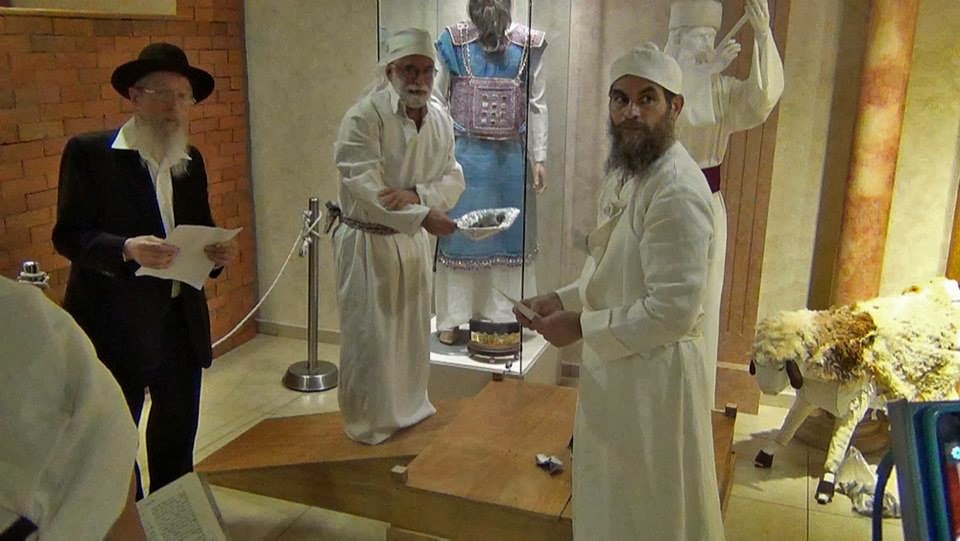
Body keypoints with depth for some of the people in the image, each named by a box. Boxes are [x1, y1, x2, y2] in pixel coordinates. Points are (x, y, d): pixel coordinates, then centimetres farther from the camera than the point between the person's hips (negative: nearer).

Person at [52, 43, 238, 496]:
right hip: (116, 322, -5)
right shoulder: (89, 152, -8)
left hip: (181, 319, 6)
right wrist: (126, 249, -29)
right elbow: (68, 235, -12)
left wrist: (218, 251, -8)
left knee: (178, 433, 17)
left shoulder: (191, 160, 10)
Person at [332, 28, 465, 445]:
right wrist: (424, 217, -35)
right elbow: (363, 186, -27)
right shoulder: (364, 116, -19)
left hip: (414, 240, 6)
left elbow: (453, 178, -3)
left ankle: (410, 405, 40)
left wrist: (414, 195, -23)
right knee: (368, 336, 3)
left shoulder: (440, 117, 0)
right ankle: (366, 422, 22)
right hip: (368, 241, -6)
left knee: (413, 328, 19)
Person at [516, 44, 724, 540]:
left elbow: (673, 312, -27)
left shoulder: (677, 192, -24)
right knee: (610, 501, 26)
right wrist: (564, 299, 2)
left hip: (653, 371, -9)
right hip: (613, 362, 9)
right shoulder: (623, 172, 6)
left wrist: (582, 327, -19)